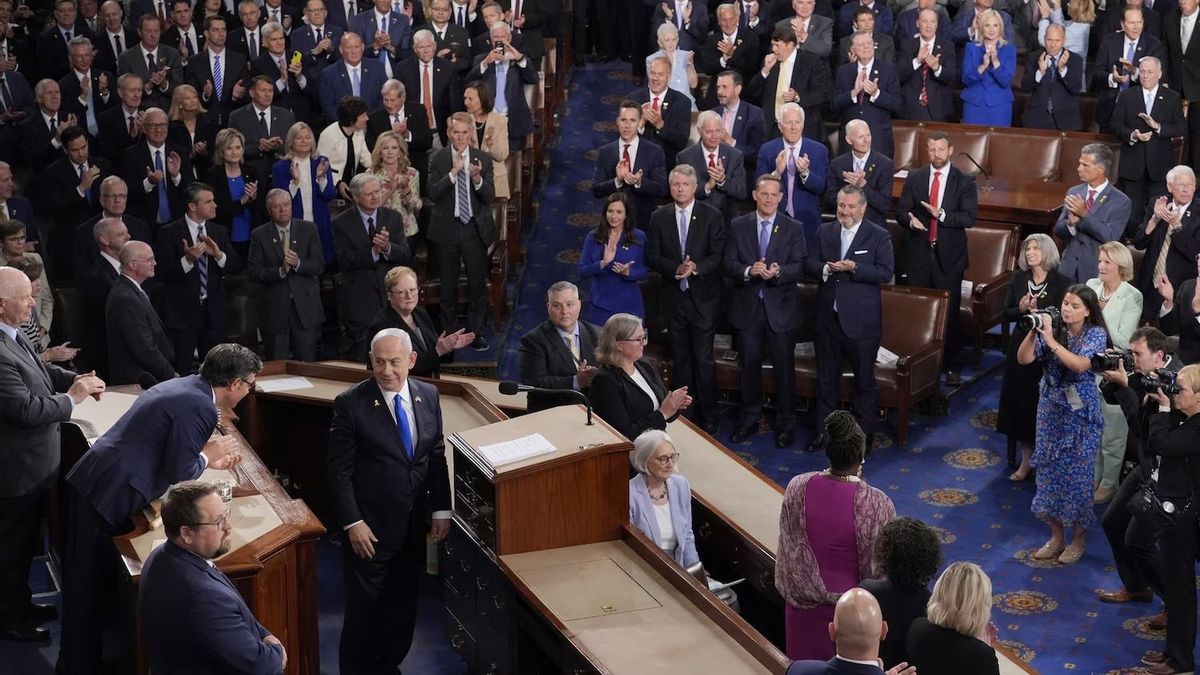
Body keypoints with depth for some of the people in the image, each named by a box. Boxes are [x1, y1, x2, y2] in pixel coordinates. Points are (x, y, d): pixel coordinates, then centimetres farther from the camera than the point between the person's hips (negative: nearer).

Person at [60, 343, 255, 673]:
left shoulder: (185, 386, 11)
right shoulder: (200, 407, -19)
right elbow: (177, 474, -16)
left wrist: (208, 457, 16)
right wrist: (207, 455, 1)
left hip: (91, 483, 10)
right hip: (108, 494, -10)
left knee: (87, 581, 22)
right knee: (92, 584, 3)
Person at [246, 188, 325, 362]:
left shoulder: (308, 229, 5)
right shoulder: (259, 235, 2)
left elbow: (319, 265, -1)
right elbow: (253, 272, -5)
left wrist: (298, 263, -18)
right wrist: (280, 271, -18)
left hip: (305, 307, 1)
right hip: (274, 310, -1)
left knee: (307, 364, 3)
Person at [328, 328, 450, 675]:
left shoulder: (428, 396, 1)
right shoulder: (351, 403, -13)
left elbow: (436, 456, 9)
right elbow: (340, 470, -11)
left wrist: (441, 510, 5)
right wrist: (352, 523, -15)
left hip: (413, 525, 5)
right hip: (371, 526, -4)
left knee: (403, 604, 14)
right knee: (363, 607, 7)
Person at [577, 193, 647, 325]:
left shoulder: (639, 237, 1)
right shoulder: (593, 237, 3)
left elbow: (645, 271, 0)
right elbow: (582, 272, -2)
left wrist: (627, 272, -19)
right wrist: (603, 263, -19)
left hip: (628, 305, 0)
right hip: (599, 305, 0)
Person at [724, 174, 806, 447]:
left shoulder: (794, 229, 0)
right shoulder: (738, 226, 3)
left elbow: (799, 267, -7)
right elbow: (727, 263, -2)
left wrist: (778, 272, -27)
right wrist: (749, 271, -22)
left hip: (781, 309, -1)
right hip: (747, 307, 1)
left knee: (784, 368, 4)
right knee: (749, 366, 11)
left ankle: (785, 424, 15)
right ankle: (749, 419, 25)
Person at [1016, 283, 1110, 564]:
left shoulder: (1096, 334, -10)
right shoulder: (1053, 329, -1)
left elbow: (1081, 365, -27)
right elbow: (1023, 359, -8)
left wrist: (1051, 341, -32)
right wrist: (1033, 332, -23)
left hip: (1081, 414, -4)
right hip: (1051, 409, 4)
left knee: (1076, 473, 1)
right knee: (1049, 470, 8)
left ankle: (1078, 539, 18)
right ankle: (1056, 536, 23)